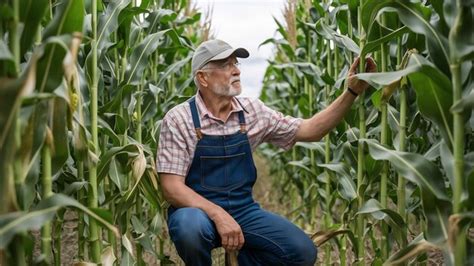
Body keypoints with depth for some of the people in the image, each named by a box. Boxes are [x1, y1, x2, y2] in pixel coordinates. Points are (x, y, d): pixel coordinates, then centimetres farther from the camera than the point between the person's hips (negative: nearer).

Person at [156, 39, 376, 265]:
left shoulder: (252, 111, 2)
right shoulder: (179, 119, -11)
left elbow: (309, 131, 2)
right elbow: (172, 187, -16)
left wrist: (352, 92, -9)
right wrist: (217, 214, -31)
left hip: (242, 209, 4)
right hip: (197, 209, -4)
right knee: (191, 228, -39)